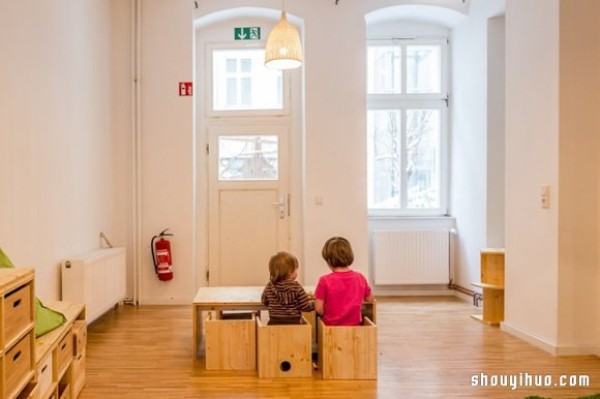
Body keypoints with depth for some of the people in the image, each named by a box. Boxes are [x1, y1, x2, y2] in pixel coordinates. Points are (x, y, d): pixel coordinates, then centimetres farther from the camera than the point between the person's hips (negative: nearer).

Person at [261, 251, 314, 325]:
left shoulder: (269, 286, 1)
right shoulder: (296, 287, -10)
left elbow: (264, 301, 18)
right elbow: (305, 307, -6)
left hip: (274, 323, 3)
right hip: (293, 323, -3)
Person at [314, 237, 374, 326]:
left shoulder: (325, 280, -15)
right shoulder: (360, 278, -5)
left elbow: (319, 309, -10)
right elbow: (370, 299, 11)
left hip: (331, 324, -3)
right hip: (355, 324, 3)